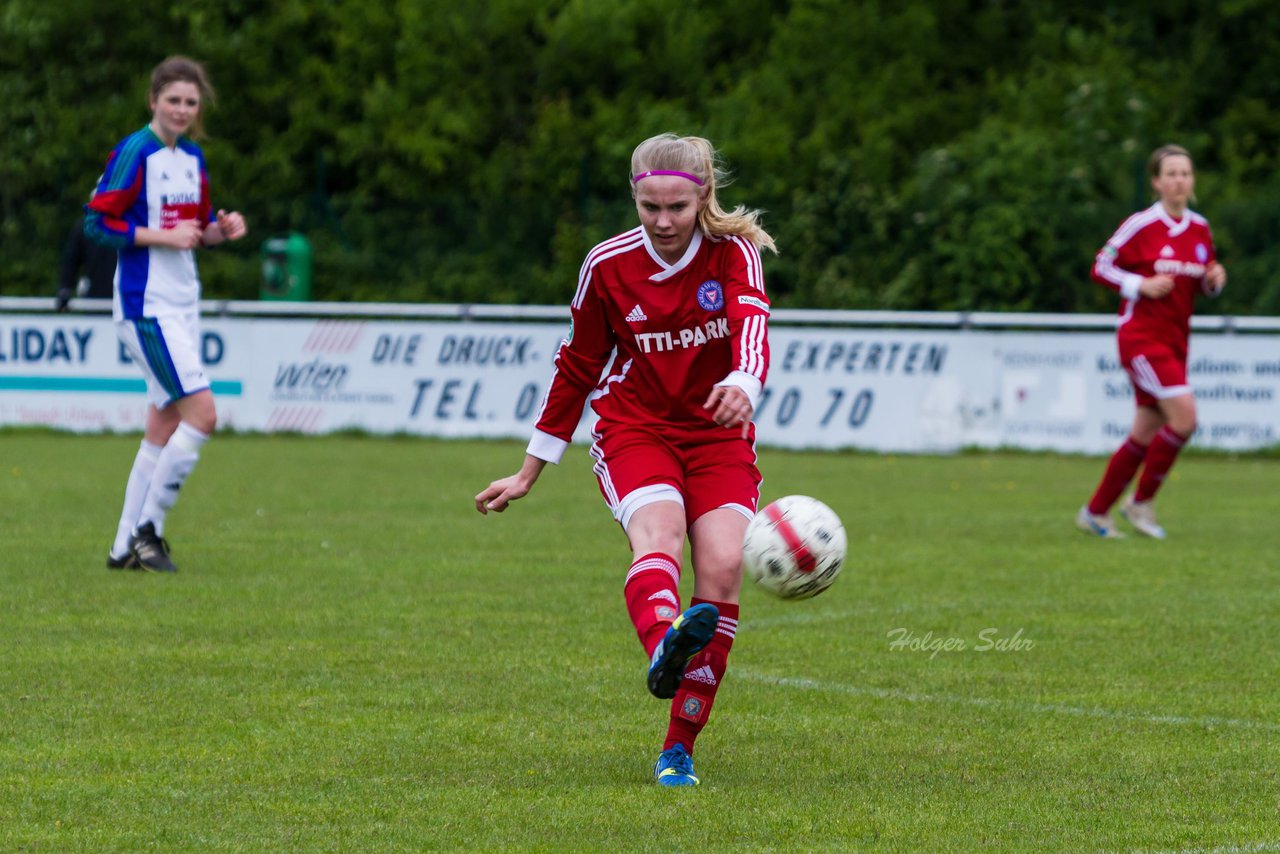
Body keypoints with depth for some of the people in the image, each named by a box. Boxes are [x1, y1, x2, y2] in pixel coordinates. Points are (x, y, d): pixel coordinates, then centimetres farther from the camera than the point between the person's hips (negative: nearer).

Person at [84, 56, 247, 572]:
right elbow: (97, 223, -14)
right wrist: (163, 236, -18)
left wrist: (220, 230, 1)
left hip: (182, 306, 8)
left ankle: (126, 548, 13)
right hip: (145, 306, -8)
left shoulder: (192, 158, 12)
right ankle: (147, 528, -4)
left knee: (164, 428, 8)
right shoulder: (135, 153, -12)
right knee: (202, 413, -14)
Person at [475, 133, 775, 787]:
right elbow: (578, 366, 9)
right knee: (658, 536, -31)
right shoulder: (608, 266, -3)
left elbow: (751, 318, -30)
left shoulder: (732, 252, -8)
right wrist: (529, 474, 13)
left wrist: (744, 382, -55)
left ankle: (678, 748, -10)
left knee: (723, 567, -19)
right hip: (634, 429, 0)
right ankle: (663, 647, -66)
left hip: (718, 434, 1)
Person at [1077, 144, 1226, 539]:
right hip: (1141, 336, -7)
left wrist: (1214, 280, -2)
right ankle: (1141, 502, -4)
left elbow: (1205, 281, 20)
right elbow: (1101, 267, -5)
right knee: (1184, 417, -19)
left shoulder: (1200, 229, 8)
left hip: (1175, 341, 7)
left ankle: (1095, 512, 19)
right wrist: (1140, 285, -19)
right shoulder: (1141, 225, -10)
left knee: (1145, 435, 8)